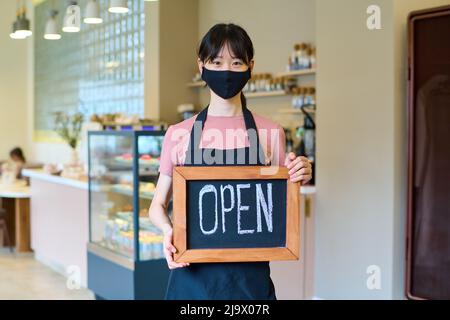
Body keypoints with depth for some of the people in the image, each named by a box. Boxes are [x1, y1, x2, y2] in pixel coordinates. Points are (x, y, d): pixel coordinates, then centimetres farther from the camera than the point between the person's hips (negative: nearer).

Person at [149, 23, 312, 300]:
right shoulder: (179, 134, -1)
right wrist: (169, 230, -13)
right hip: (193, 271, 0)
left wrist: (297, 180, -12)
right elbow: (158, 205, 7)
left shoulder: (270, 133, 0)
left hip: (250, 274, 0)